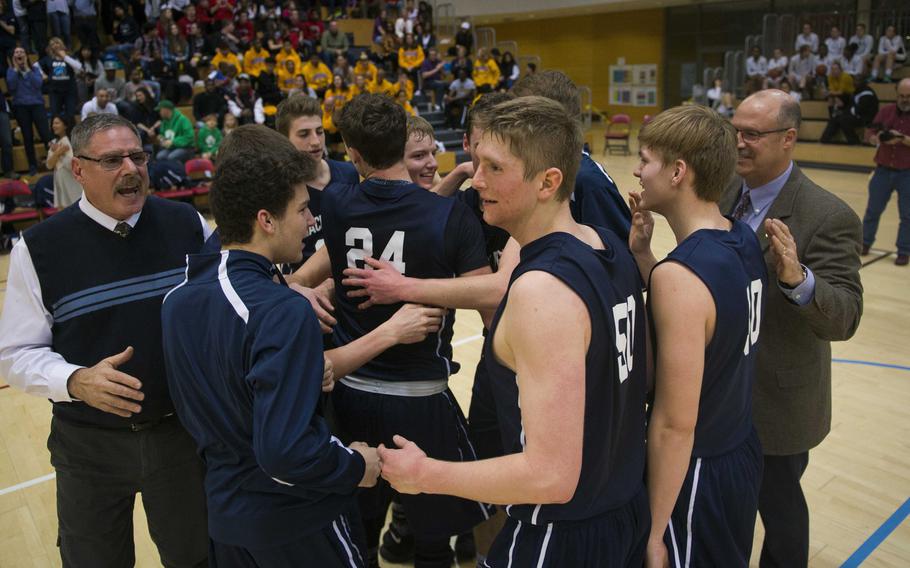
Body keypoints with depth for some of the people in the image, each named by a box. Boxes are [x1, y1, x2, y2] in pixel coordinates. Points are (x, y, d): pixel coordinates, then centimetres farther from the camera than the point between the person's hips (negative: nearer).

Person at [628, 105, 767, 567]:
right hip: (743, 452, 8)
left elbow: (675, 426, -26)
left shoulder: (680, 274, -29)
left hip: (696, 472, -8)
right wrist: (642, 255, -2)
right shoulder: (745, 239, -4)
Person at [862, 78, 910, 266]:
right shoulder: (886, 111, 3)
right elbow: (869, 134, 4)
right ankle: (865, 243, 25)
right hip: (883, 170, 2)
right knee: (873, 209, 10)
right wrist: (877, 138, -16)